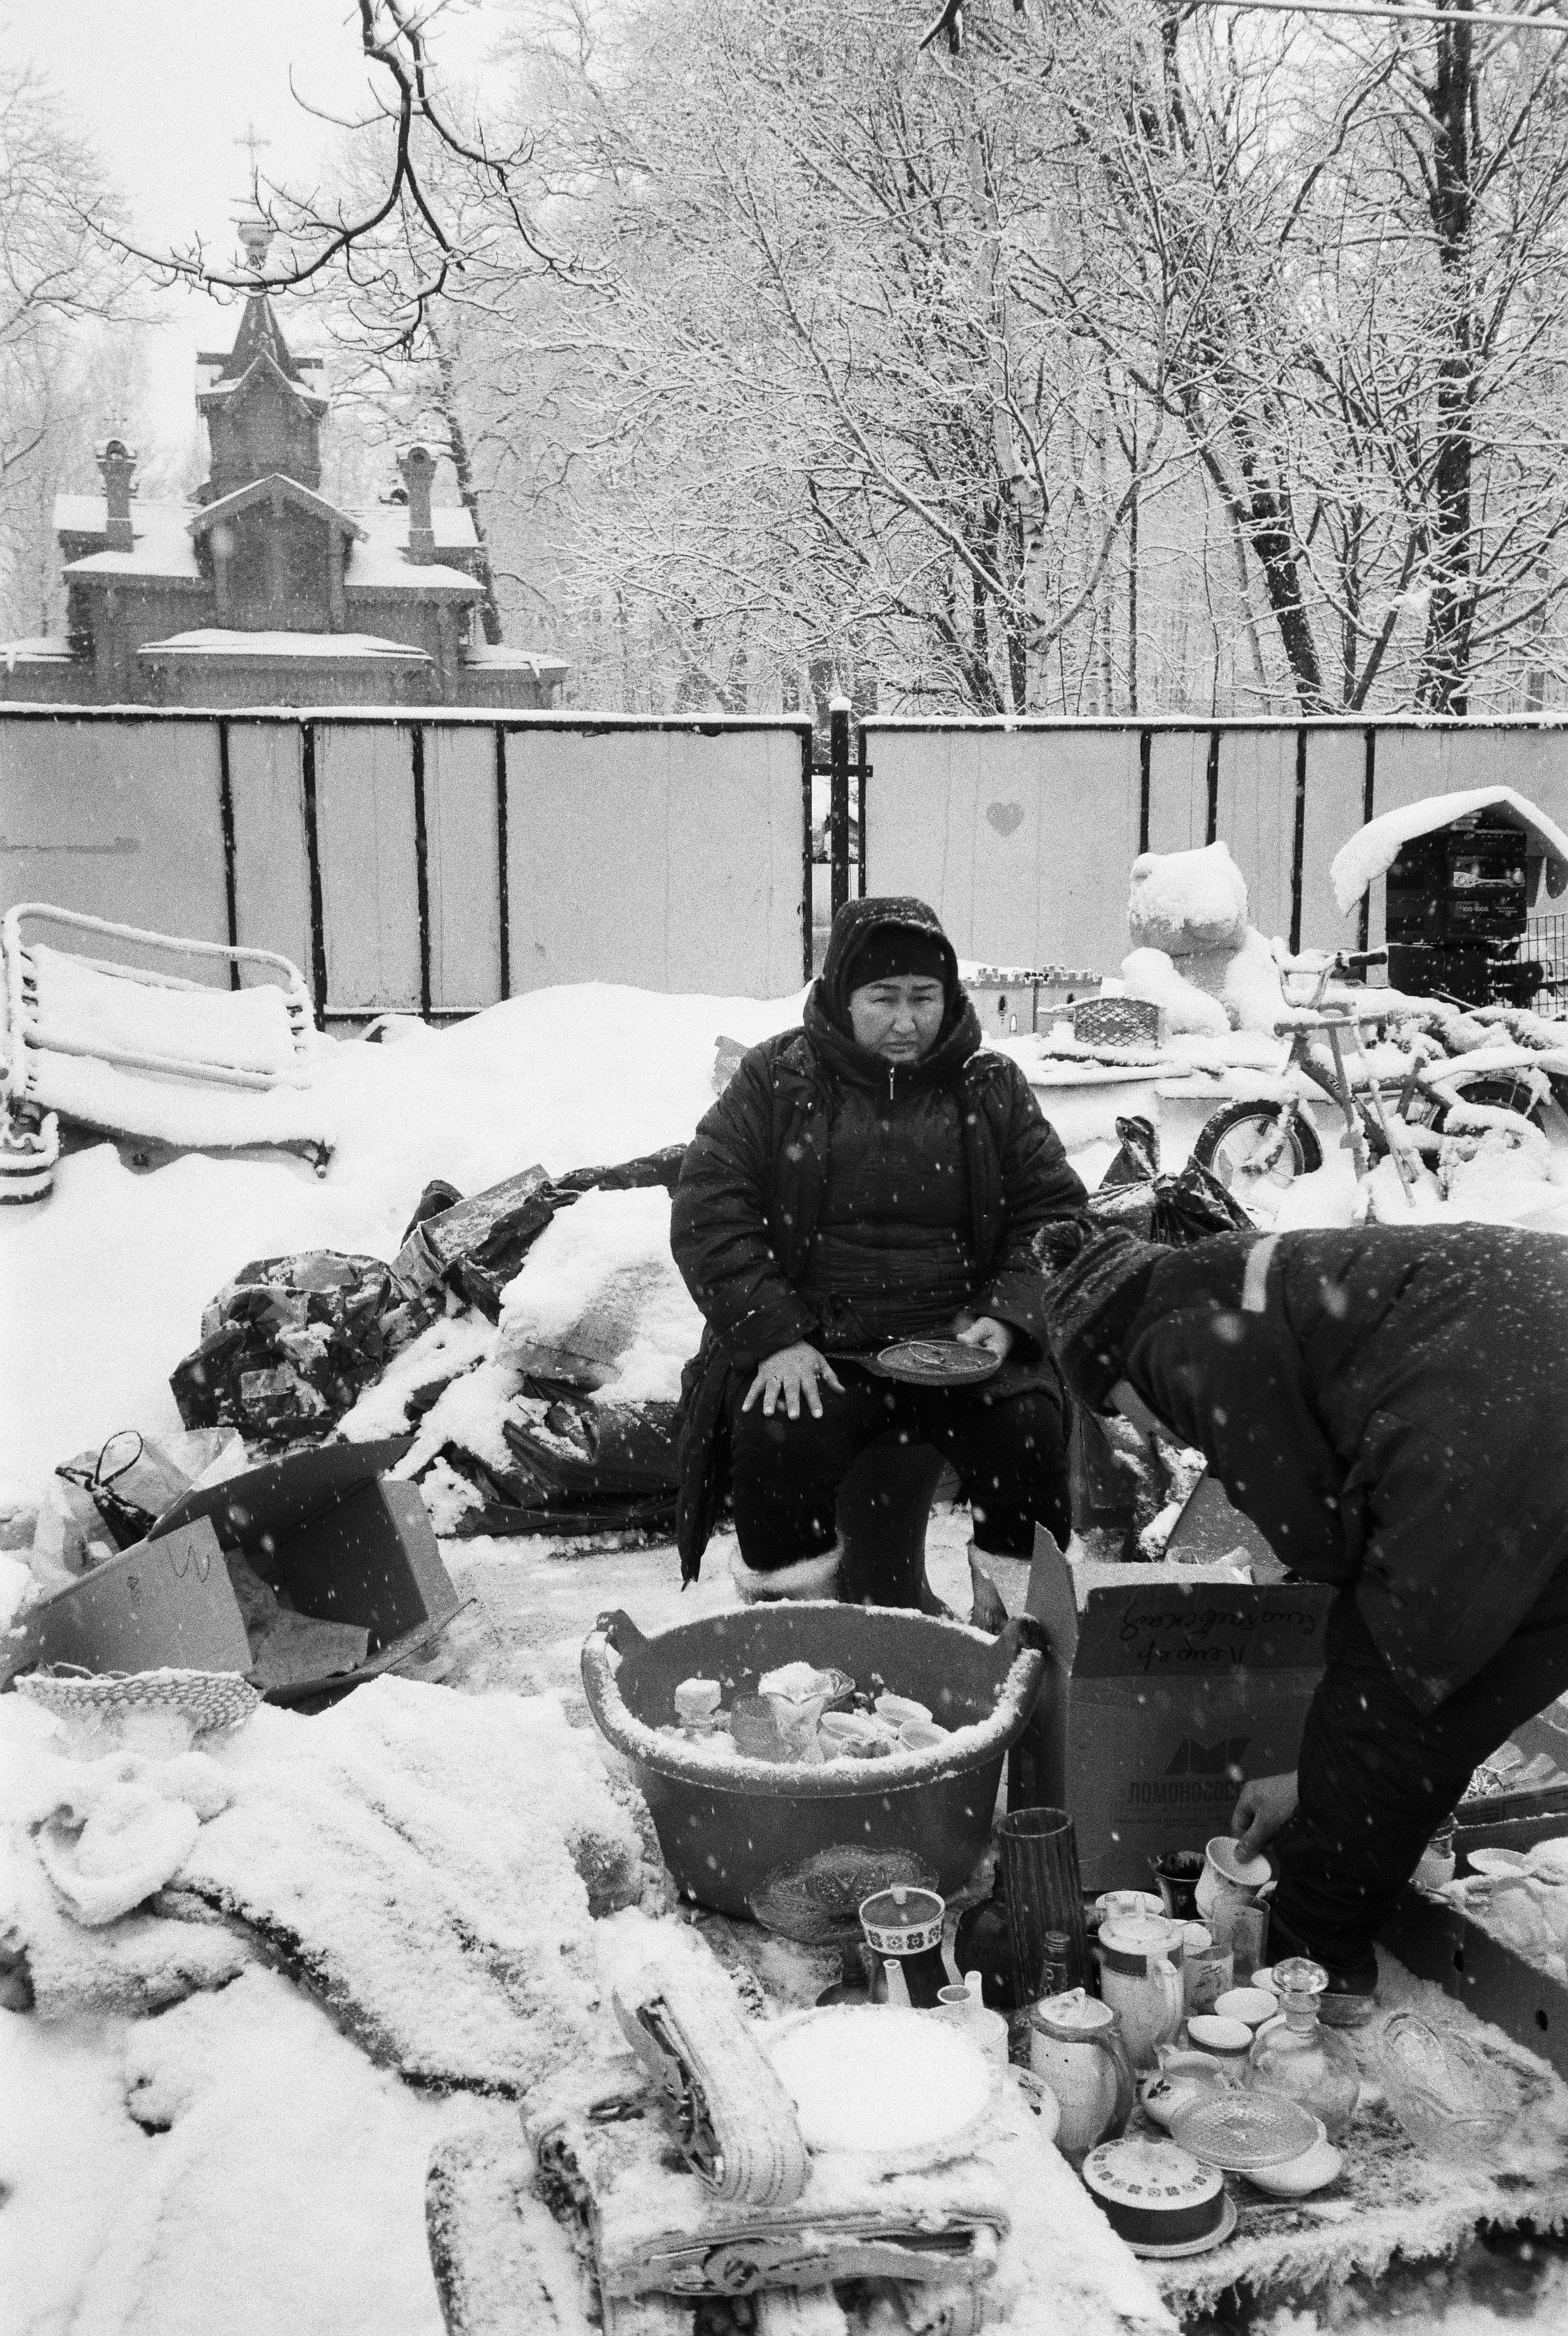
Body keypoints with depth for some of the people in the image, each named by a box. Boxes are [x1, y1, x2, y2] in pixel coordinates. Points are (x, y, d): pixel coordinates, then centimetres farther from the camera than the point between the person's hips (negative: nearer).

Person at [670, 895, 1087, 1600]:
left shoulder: (993, 1087, 10)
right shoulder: (775, 1080, 4)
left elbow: (1055, 1213, 10)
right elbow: (707, 1214, -2)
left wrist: (1007, 1316, -8)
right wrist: (774, 1335, -14)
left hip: (957, 1338, 2)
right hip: (811, 1341, -1)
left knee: (1034, 1429, -25)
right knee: (780, 1439, -30)